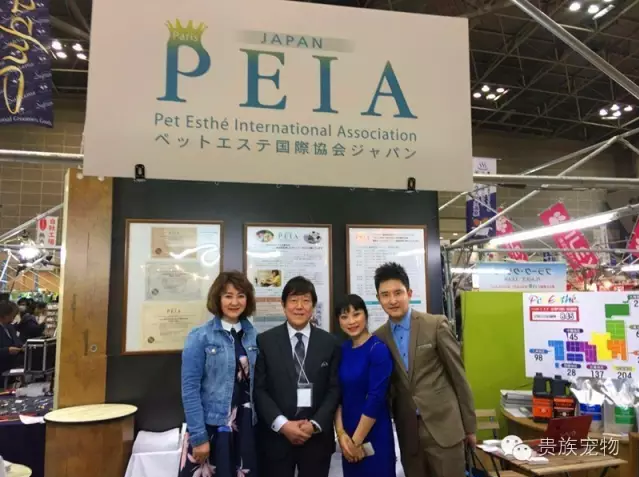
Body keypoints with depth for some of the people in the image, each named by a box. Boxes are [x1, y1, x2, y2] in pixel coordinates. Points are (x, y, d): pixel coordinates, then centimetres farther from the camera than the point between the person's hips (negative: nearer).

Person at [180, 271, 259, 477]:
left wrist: (259, 421, 2)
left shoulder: (254, 336, 4)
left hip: (246, 427, 4)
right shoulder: (199, 337, -8)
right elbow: (189, 389, -10)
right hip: (212, 427, -3)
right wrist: (198, 436, -13)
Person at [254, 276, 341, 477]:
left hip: (317, 437, 1)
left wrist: (315, 424, -10)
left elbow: (335, 389, 1)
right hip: (276, 437, -1)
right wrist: (282, 424, -12)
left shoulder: (330, 343, 3)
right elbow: (259, 389, -3)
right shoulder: (265, 341, -1)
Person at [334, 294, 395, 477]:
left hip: (374, 436, -5)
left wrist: (357, 441, -13)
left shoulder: (378, 349, -15)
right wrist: (341, 433, -6)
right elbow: (337, 394, 4)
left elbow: (376, 399, -18)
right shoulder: (342, 350, 2)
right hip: (348, 436, 5)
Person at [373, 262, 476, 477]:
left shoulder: (436, 325, -7)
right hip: (407, 433, 3)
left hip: (443, 426, -3)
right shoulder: (378, 338, 4)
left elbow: (458, 375, -2)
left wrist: (469, 425, 2)